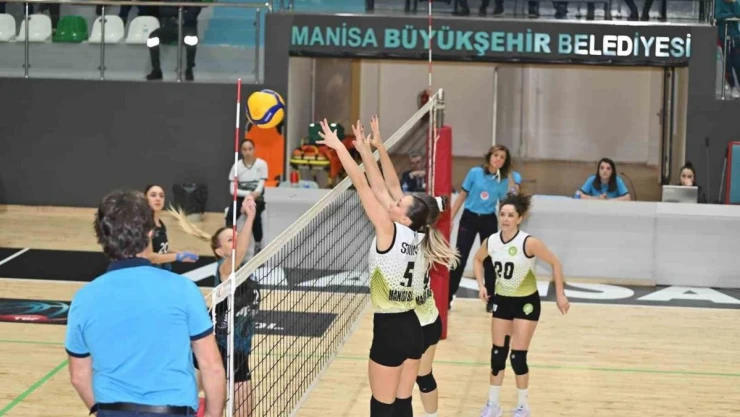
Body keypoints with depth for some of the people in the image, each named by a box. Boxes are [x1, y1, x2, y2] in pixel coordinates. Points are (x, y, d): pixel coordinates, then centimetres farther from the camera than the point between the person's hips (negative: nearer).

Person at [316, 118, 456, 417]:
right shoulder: (415, 237, 3)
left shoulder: (389, 230, -14)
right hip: (412, 328, 7)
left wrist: (339, 146, -8)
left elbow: (362, 185, -14)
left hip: (390, 331, -7)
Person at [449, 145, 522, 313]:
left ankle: (490, 300, 16)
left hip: (489, 221, 2)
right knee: (460, 259, -2)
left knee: (489, 260, 6)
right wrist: (450, 218, -2)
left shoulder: (505, 180, -4)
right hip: (469, 218, -2)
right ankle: (447, 299, 4)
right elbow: (462, 196, -1)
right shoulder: (475, 172, -9)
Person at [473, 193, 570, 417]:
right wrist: (481, 285, -1)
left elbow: (555, 263, -13)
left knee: (518, 357, -4)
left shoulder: (529, 243, -24)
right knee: (497, 354, 8)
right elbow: (478, 260, 11)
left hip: (526, 302, -4)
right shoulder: (491, 242, -11)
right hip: (502, 300, 4)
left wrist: (560, 294, -13)